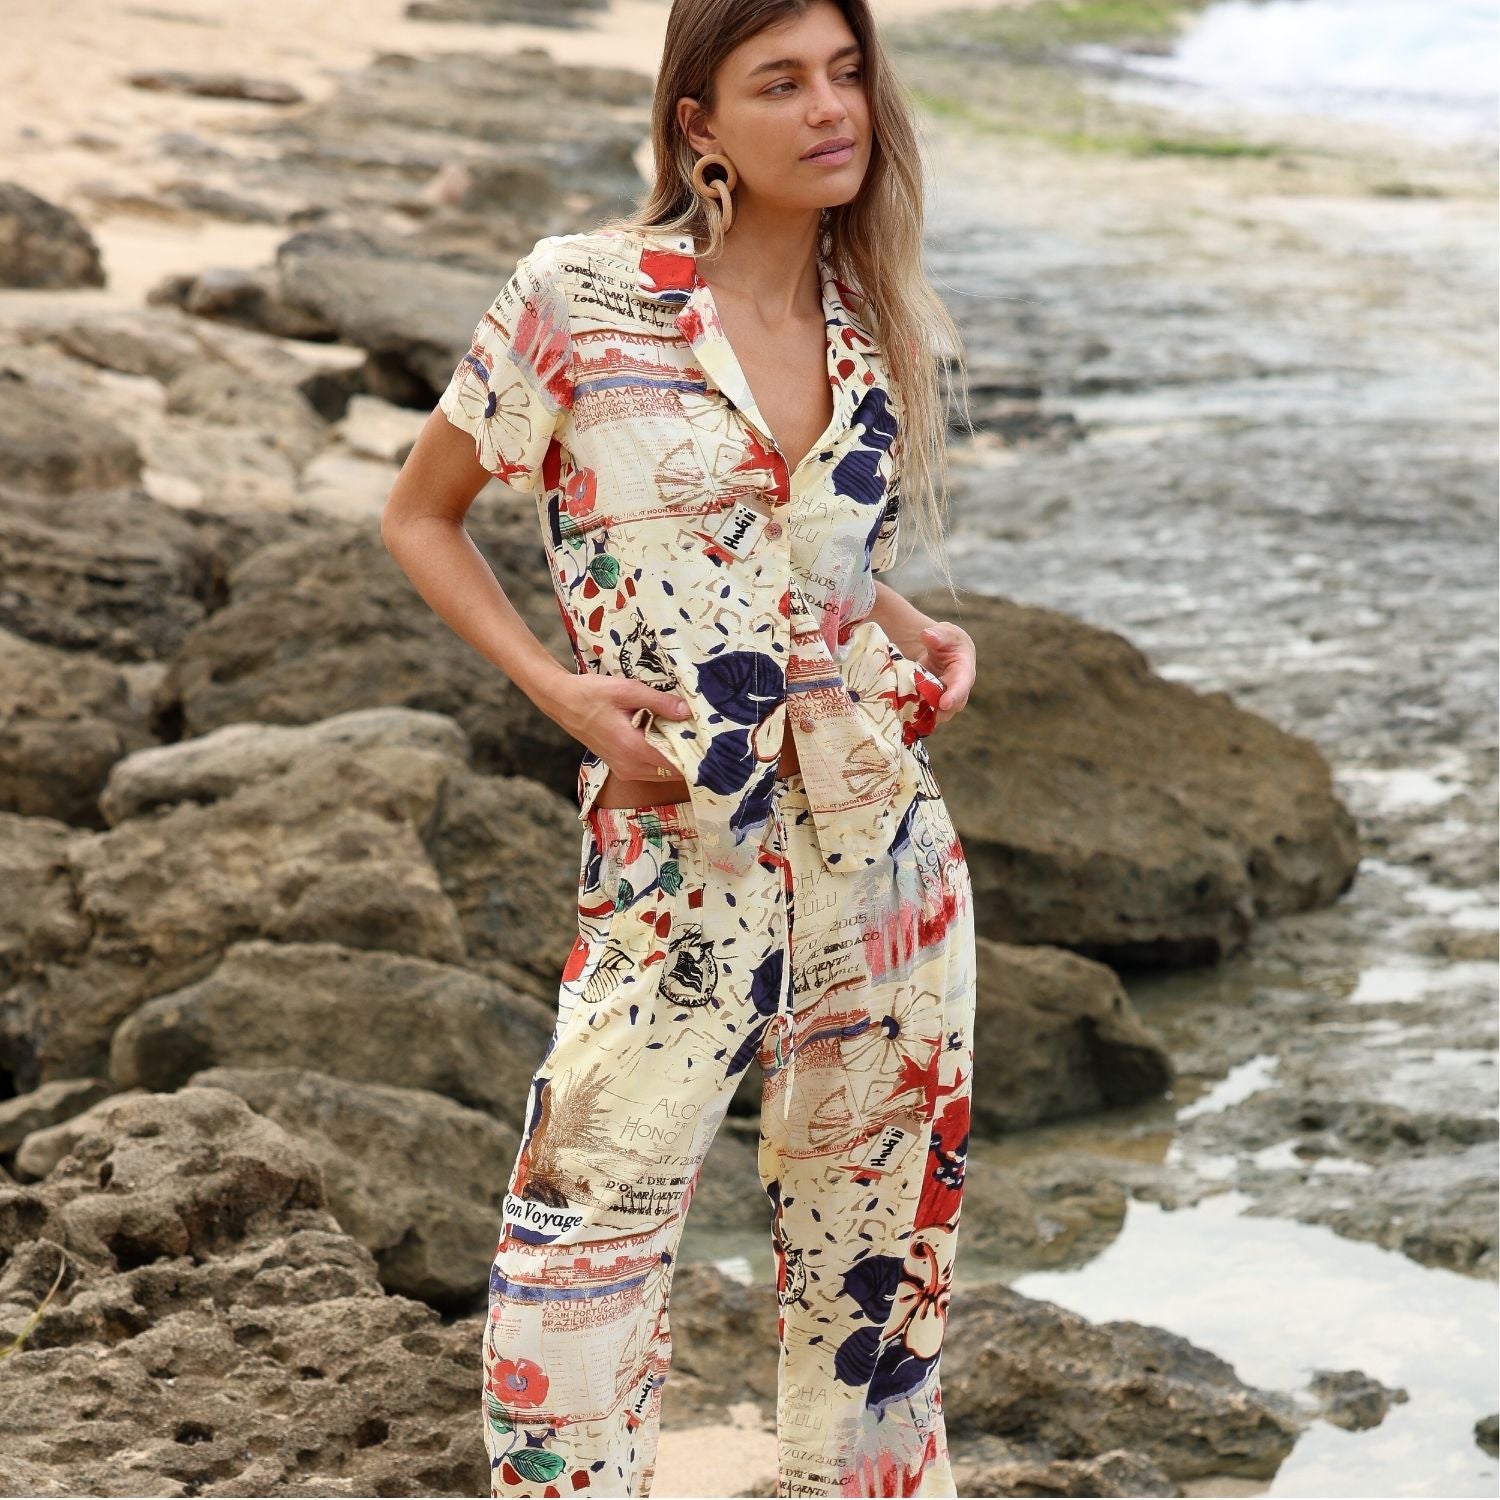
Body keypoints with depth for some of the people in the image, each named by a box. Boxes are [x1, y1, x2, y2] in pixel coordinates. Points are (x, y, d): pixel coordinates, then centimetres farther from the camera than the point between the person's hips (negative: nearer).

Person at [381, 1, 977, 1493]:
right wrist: (559, 686, -10)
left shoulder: (869, 323, 8)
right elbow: (420, 517, 2)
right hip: (678, 851, -5)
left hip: (883, 831, 5)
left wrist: (923, 634, 5)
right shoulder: (580, 293, -7)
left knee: (879, 1217, 14)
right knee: (585, 1241, -6)